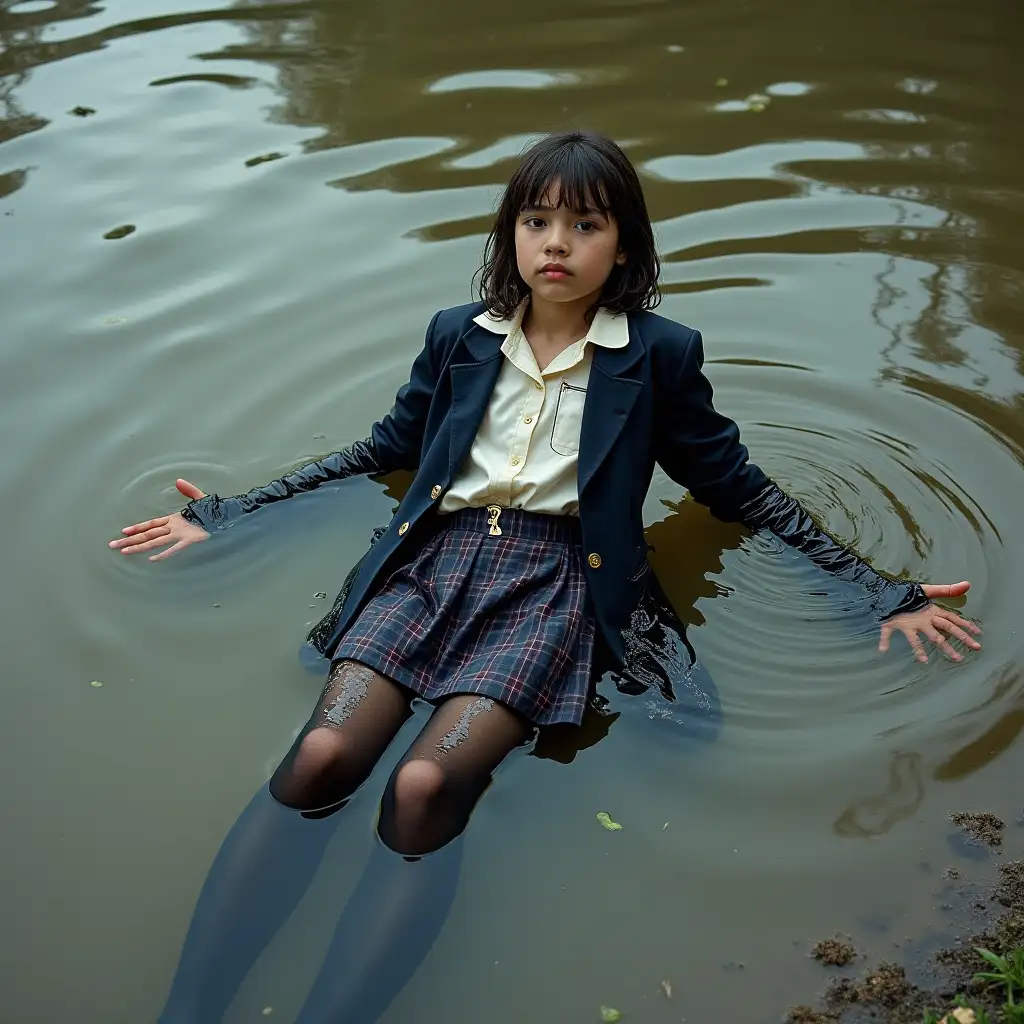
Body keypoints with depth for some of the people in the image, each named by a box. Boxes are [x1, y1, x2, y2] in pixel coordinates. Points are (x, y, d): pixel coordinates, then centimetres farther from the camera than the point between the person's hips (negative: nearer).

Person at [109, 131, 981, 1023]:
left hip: (556, 579, -2)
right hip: (435, 557, 3)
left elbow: (740, 490, 14)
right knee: (318, 758, -24)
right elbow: (381, 453, 24)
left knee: (424, 787, -29)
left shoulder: (659, 354, 8)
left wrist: (885, 595, 9)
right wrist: (228, 515, 21)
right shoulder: (458, 337, 15)